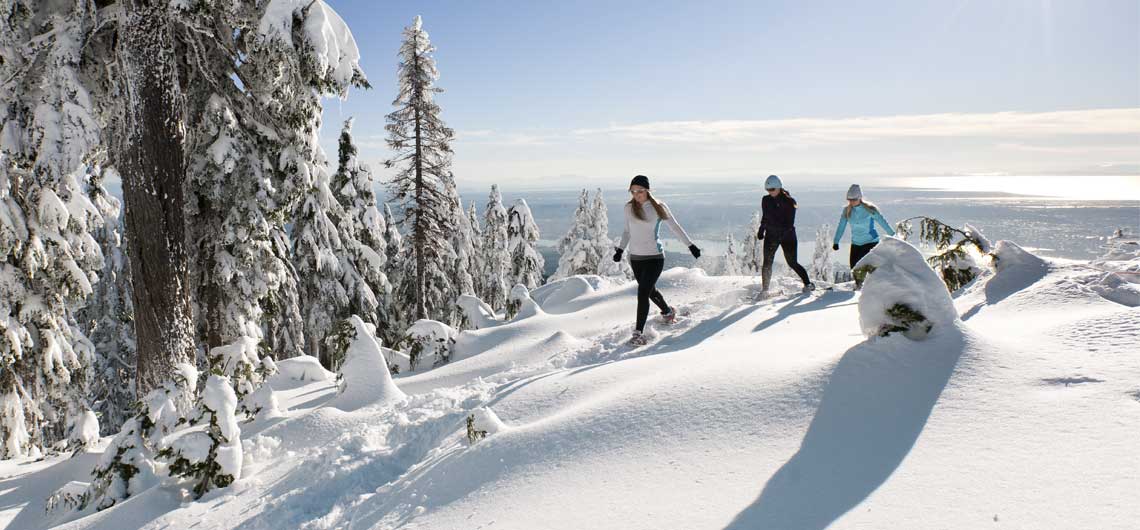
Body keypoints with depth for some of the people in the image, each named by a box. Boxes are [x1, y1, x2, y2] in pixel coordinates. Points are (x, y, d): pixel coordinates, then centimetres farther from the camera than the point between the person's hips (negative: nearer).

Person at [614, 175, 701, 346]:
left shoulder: (658, 207, -7)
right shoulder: (629, 208, 2)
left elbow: (675, 227, 3)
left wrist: (691, 245, 5)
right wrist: (620, 249, 3)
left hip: (655, 257, -5)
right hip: (635, 257, 5)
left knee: (643, 293, -16)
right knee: (650, 290, 20)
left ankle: (639, 333, -12)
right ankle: (668, 312, 48)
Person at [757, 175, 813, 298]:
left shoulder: (789, 201, -8)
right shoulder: (766, 200, 5)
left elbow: (790, 222, -13)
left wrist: (783, 231, -25)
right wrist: (761, 230, 8)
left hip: (787, 235, -3)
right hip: (771, 235, 3)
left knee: (792, 263, 0)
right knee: (767, 264, -6)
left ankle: (808, 283, 19)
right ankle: (764, 290, 2)